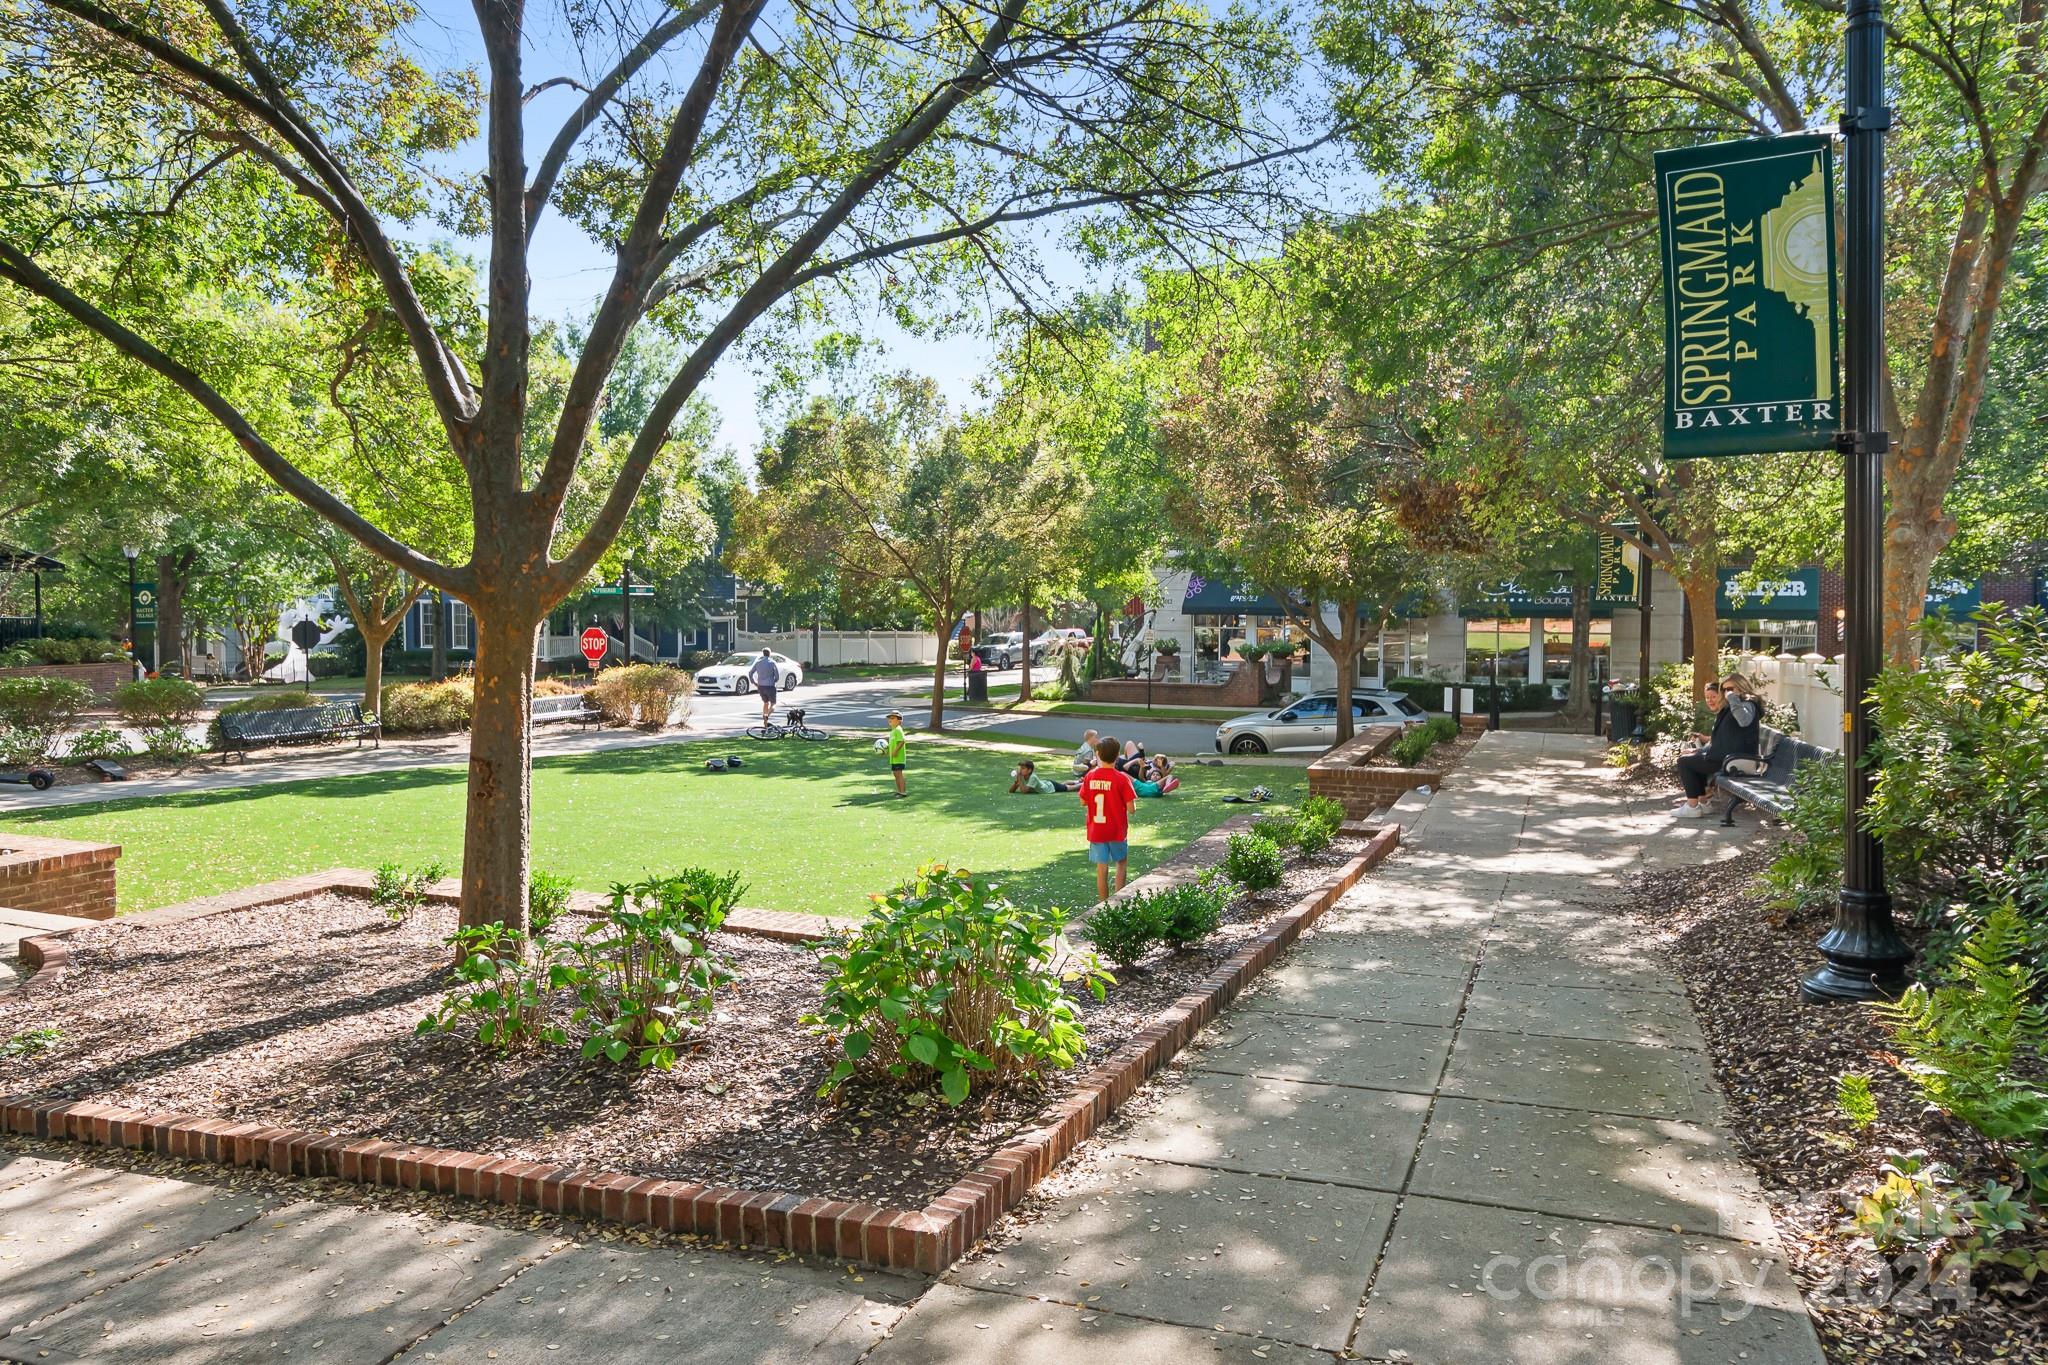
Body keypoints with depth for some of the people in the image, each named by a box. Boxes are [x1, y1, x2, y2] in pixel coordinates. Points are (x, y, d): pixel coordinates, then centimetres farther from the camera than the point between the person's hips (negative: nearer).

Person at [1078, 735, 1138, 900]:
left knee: (1101, 868, 9)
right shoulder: (1121, 778, -15)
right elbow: (1130, 808, -15)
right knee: (1122, 862, 19)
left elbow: (1083, 802, 3)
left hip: (1096, 830, 2)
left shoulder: (1090, 776, -5)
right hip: (1117, 831, -2)